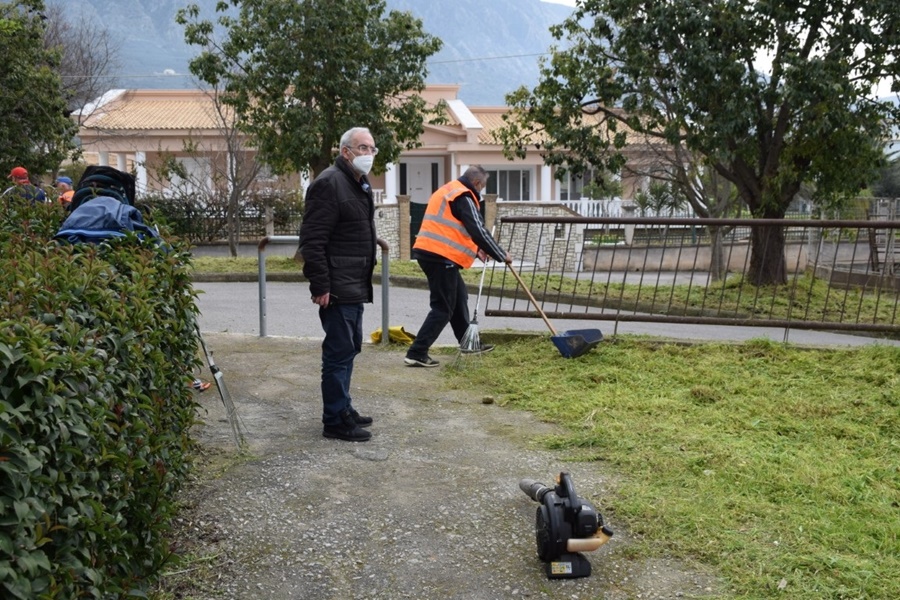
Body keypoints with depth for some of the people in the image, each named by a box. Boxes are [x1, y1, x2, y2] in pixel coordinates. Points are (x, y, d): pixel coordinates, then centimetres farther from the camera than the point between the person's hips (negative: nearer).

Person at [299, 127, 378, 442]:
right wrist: (320, 285, -23)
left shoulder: (360, 185, 17)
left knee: (349, 349, 17)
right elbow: (312, 240, -20)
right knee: (339, 352, -5)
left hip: (355, 286, 10)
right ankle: (335, 421, 3)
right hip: (337, 289, -10)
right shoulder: (329, 183, -14)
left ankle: (343, 409, 29)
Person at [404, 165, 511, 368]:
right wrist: (501, 255, -5)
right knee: (443, 307, -5)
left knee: (459, 297, 21)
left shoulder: (447, 191, 21)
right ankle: (416, 353, -6)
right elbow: (478, 231, -15)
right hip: (441, 257, -10)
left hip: (428, 252, 10)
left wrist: (475, 249, 26)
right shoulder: (464, 197, -10)